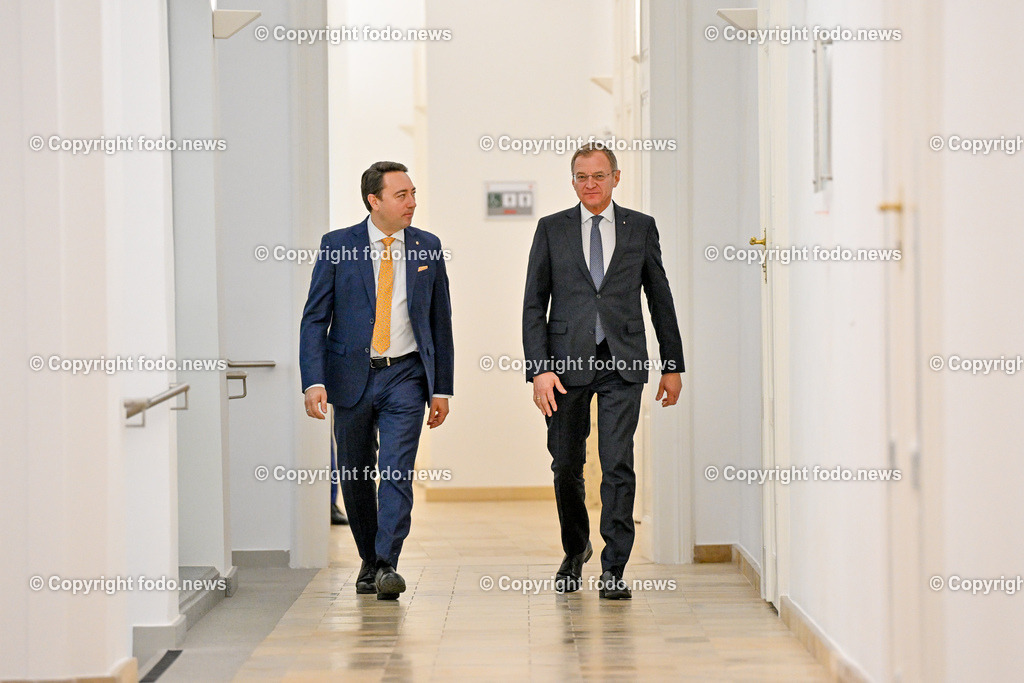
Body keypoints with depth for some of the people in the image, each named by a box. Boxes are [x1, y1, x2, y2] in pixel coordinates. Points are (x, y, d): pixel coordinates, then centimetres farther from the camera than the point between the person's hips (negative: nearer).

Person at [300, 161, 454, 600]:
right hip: (352, 376, 0)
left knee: (397, 470, -15)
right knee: (354, 478, 9)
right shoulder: (337, 246, -1)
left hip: (405, 376, 0)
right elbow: (314, 318, -2)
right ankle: (369, 562, 26)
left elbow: (440, 321, 10)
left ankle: (387, 566, -16)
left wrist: (442, 388, 6)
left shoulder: (427, 247, 5)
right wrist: (313, 382, -13)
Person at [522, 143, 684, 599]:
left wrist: (673, 365, 10)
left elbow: (660, 299, 12)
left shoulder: (641, 228, 8)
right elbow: (533, 305, 4)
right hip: (567, 362, 1)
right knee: (566, 466, 8)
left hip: (622, 363, -1)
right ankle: (575, 551, 33)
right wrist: (538, 369, -7)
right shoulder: (551, 229, 7)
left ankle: (614, 570, -4)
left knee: (618, 464, -10)